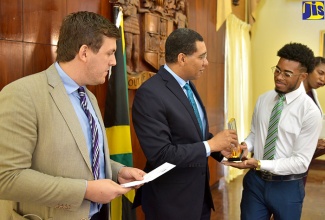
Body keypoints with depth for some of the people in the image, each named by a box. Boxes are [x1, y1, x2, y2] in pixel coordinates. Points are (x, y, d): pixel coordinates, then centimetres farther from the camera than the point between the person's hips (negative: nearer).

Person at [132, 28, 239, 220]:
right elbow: (159, 155, -26)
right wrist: (210, 145, -21)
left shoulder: (189, 85, 7)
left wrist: (220, 146, -2)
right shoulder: (150, 94, -22)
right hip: (171, 202, -8)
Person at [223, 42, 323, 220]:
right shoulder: (263, 100, 1)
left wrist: (259, 164, -27)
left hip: (287, 187, -3)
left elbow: (301, 162, -18)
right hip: (255, 181, 4)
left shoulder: (310, 112, -16)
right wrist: (246, 145, -12)